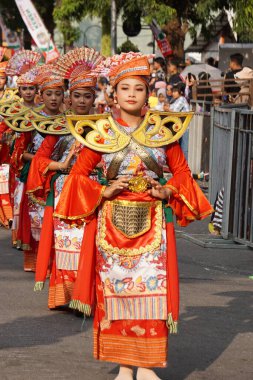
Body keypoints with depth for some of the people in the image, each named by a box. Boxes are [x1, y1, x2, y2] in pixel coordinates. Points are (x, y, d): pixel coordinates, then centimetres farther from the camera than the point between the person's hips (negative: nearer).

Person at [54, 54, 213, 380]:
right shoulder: (102, 133, 2)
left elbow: (181, 171, 12)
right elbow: (78, 174, 6)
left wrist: (168, 191, -7)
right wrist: (104, 191, -9)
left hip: (153, 223, 0)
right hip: (113, 222, 0)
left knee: (152, 291, -4)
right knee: (115, 291, 1)